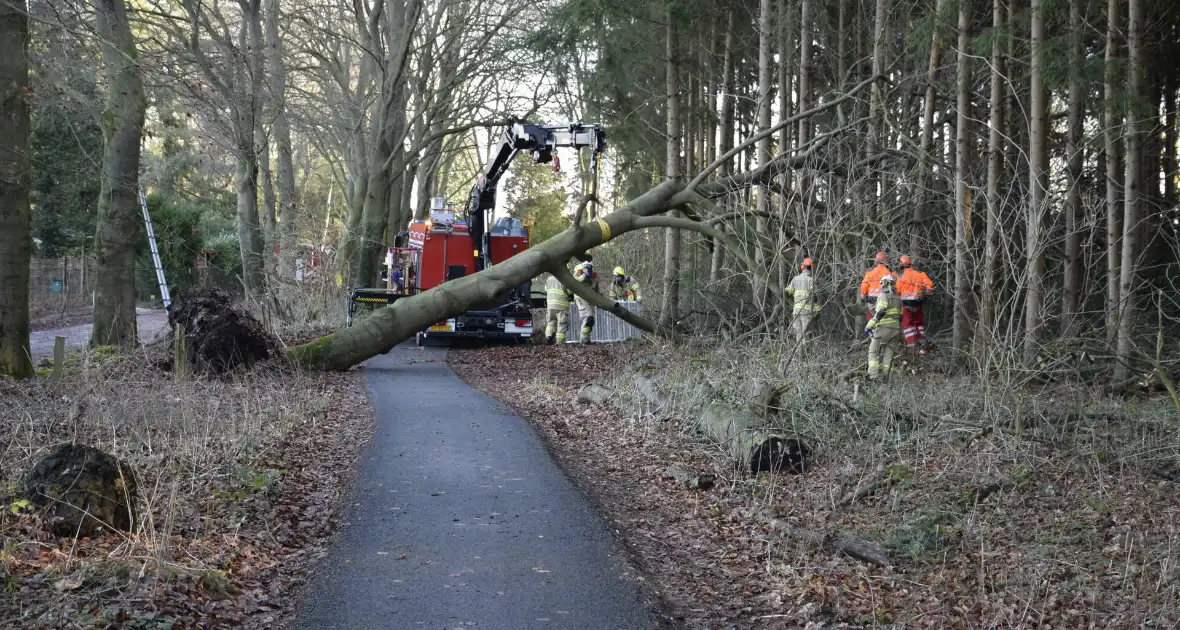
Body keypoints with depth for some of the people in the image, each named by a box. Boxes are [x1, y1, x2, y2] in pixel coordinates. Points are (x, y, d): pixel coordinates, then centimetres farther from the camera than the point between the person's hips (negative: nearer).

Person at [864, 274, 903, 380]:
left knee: (873, 352, -1)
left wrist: (868, 326, -11)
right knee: (888, 355, 8)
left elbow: (879, 313, -15)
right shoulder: (898, 299, 17)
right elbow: (900, 316, 19)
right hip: (896, 329, 6)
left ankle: (874, 376, -15)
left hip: (883, 328, -6)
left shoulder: (883, 296, -5)